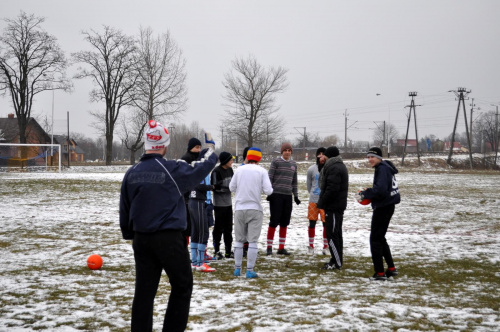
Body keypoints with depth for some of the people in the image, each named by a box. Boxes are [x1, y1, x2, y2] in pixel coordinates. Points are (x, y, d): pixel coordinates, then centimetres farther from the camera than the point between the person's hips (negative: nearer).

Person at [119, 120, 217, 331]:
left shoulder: (132, 173, 3)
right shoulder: (173, 170, -11)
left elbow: (124, 210, 9)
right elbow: (201, 169, 5)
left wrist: (129, 235, 22)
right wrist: (211, 149, 24)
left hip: (141, 239, 5)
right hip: (169, 239, -5)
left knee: (144, 290, 9)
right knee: (182, 287, 10)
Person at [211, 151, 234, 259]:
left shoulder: (230, 170, 8)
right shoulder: (216, 171, -14)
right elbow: (215, 187, -15)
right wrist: (228, 188, -17)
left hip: (228, 203, 7)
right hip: (219, 204, -7)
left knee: (228, 228, 12)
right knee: (219, 228, 0)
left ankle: (228, 251, 19)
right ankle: (217, 251, 8)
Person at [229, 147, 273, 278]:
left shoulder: (239, 170, 1)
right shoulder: (262, 171, -5)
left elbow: (231, 188, 6)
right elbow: (268, 190, -10)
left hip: (239, 209, 2)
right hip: (255, 209, -2)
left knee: (239, 240, 12)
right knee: (253, 241, 1)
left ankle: (237, 269, 15)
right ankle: (250, 270, -1)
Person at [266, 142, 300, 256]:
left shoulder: (293, 164, 14)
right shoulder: (276, 162, -2)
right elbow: (270, 178, -5)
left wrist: (296, 195, 16)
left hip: (288, 195, 5)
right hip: (276, 195, -5)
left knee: (284, 223, 6)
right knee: (274, 221, -5)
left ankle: (281, 248, 13)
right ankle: (269, 247, 1)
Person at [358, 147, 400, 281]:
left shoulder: (382, 169, -17)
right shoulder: (386, 167, 14)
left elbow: (380, 189, -26)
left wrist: (365, 194, -14)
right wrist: (368, 193, 6)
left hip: (383, 208, -10)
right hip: (388, 205, 10)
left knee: (375, 238, -4)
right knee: (380, 238, 20)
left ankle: (380, 273, -3)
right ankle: (391, 268, 26)